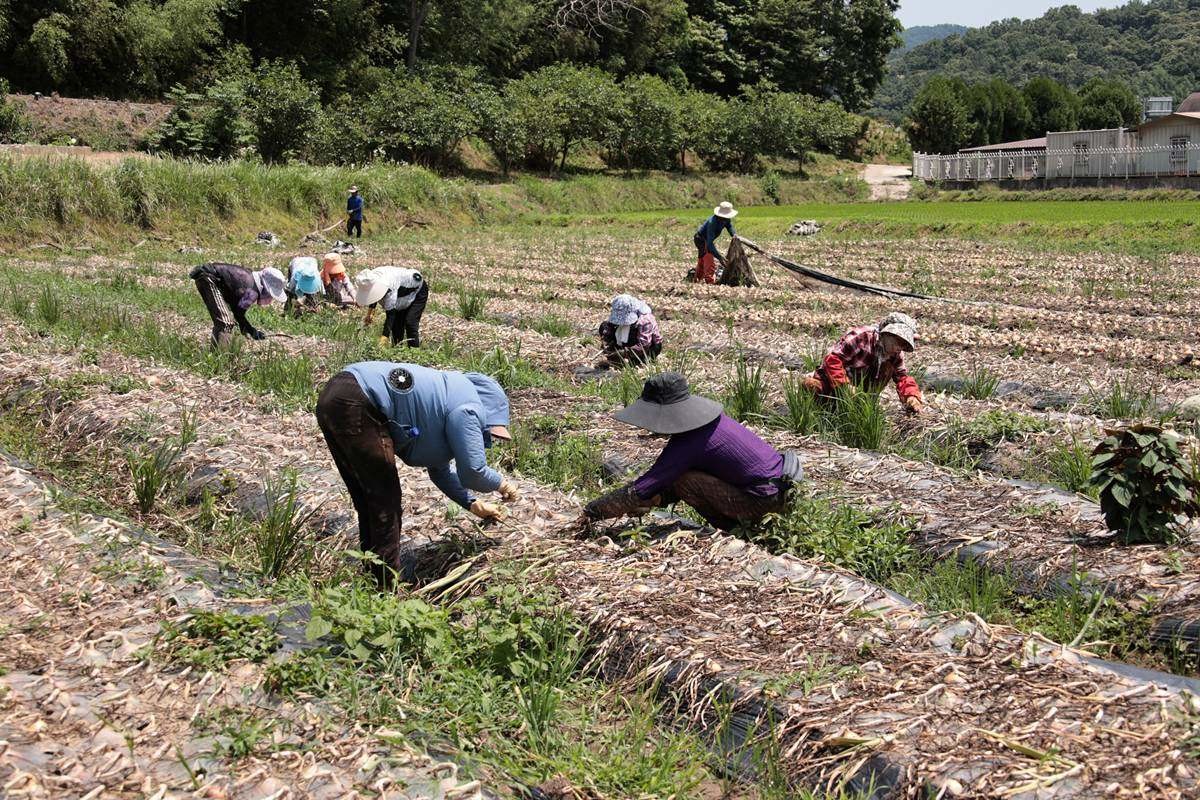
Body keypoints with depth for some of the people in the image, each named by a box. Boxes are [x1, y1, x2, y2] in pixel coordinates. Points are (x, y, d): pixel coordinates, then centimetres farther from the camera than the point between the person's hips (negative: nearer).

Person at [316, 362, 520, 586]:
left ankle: (375, 574, 35)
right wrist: (502, 484, 16)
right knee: (385, 499, 3)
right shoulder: (466, 408, -4)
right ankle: (389, 587, 12)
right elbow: (472, 472, -3)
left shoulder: (447, 397, 26)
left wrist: (473, 504, 36)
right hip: (354, 407, -10)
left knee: (367, 499, 21)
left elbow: (439, 469, 36)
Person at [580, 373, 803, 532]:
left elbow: (638, 492, -17)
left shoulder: (685, 445, -20)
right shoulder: (707, 419, 6)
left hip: (764, 500, -9)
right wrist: (655, 499, 10)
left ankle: (733, 528, -2)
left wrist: (593, 510, -8)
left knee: (682, 480, -15)